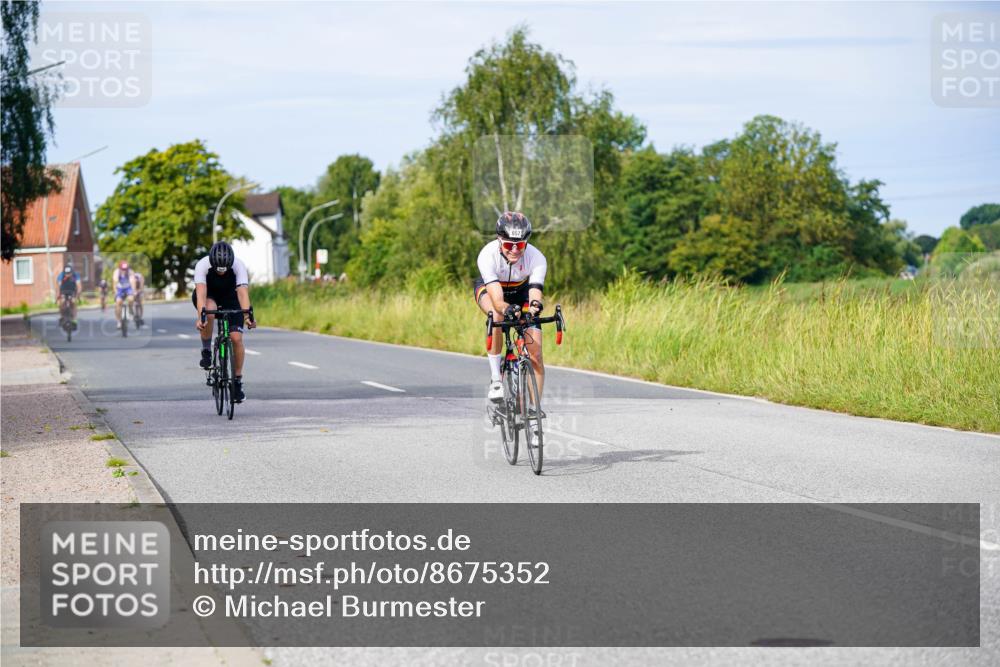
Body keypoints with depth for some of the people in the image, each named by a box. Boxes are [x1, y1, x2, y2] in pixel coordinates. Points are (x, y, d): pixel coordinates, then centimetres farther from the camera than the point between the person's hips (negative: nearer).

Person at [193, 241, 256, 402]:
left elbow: (243, 292, -40)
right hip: (209, 296, -1)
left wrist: (248, 315, -55)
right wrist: (200, 316, -57)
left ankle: (237, 381, -1)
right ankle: (206, 351, -14)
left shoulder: (239, 266, -30)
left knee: (236, 338, -16)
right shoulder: (202, 265, -32)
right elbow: (201, 293, -42)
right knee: (209, 312, -37)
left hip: (230, 297, 1)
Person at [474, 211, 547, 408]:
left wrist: (535, 306, -66)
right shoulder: (488, 255, -38)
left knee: (535, 355, -11)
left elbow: (535, 295, -42)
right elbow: (497, 299, -47)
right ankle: (495, 377, -25)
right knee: (497, 315, -38)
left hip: (521, 291, 2)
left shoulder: (537, 258, -33)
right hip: (489, 288, -2)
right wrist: (507, 309, -69)